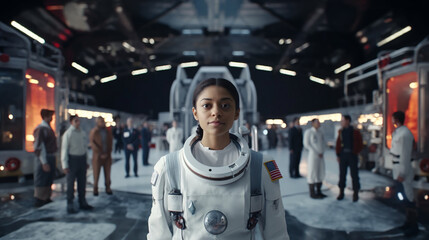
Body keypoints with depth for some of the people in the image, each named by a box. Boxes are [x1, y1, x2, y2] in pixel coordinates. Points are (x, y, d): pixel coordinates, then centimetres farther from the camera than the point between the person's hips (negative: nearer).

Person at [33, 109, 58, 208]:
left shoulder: (49, 128, 13)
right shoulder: (40, 129, -15)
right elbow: (38, 147, -19)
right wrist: (44, 162, -21)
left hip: (51, 157, 9)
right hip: (44, 158, -9)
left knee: (49, 180, 16)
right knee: (41, 181, -1)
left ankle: (46, 198, 27)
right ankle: (38, 200, 9)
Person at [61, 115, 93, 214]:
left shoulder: (82, 133, 9)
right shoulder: (68, 134, -9)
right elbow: (64, 149, -11)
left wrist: (86, 161, 15)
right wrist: (65, 165, -15)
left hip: (82, 158, 6)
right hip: (72, 158, -6)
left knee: (82, 182, 13)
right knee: (70, 183, 1)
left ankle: (82, 203, 25)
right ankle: (70, 206, 10)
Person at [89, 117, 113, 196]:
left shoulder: (108, 131, 5)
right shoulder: (94, 131, -6)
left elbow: (110, 142, 9)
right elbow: (92, 144, -9)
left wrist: (108, 153, -2)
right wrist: (100, 154, -12)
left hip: (107, 156, 3)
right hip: (97, 156, -3)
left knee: (107, 173, 5)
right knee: (96, 173, 3)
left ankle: (108, 188, 16)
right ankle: (95, 189, 16)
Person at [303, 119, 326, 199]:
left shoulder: (320, 132, 13)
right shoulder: (308, 132, -6)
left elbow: (323, 143, 17)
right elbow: (306, 144, -10)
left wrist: (322, 152, 0)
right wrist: (316, 153, -11)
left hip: (321, 156, 7)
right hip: (313, 155, -7)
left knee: (320, 174, 10)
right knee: (312, 174, -2)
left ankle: (319, 192, 21)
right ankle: (312, 193, 6)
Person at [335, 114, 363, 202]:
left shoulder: (355, 132, -3)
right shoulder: (341, 132, 7)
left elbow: (360, 145, 0)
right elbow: (338, 144, 8)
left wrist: (355, 153, -8)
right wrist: (338, 155, 2)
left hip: (352, 155, -3)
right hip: (343, 154, 3)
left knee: (354, 174, 2)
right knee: (342, 174, 6)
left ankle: (355, 194, 12)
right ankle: (341, 193, 15)